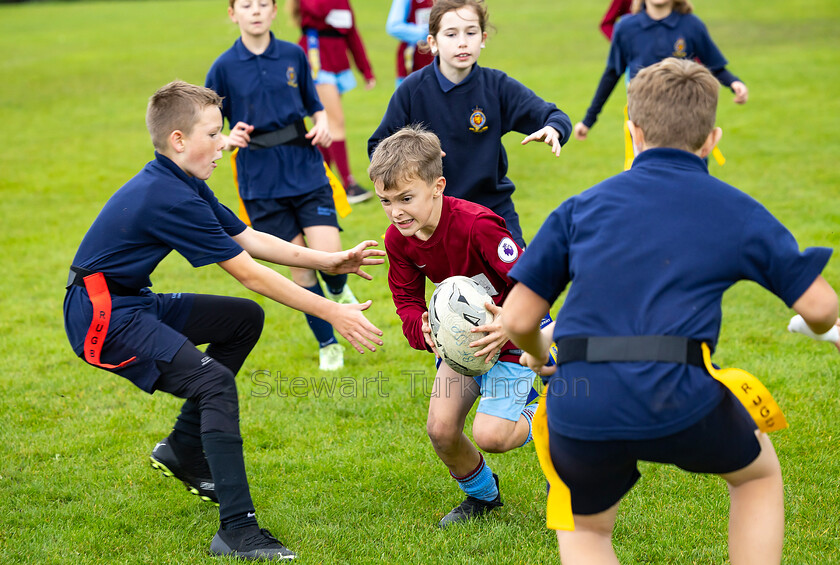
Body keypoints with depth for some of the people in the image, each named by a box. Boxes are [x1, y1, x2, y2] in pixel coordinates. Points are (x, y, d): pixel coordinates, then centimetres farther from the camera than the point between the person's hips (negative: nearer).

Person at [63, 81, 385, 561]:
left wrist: (330, 261, 5)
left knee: (244, 319, 16)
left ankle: (184, 450, 22)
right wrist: (331, 313, -16)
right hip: (103, 318, -11)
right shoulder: (169, 198, -23)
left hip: (134, 303, 11)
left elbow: (248, 238, 11)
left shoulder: (185, 186, 8)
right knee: (214, 381, -24)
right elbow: (250, 274, -20)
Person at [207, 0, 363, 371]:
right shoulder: (224, 68, -3)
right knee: (298, 265, 2)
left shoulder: (294, 56, 3)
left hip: (306, 171, 1)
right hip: (261, 183, -1)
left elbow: (314, 105, 14)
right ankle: (327, 345, 19)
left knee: (327, 254, -13)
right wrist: (228, 140, -21)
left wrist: (323, 125, -7)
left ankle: (339, 292, 24)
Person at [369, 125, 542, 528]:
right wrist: (423, 330, -22)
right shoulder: (399, 239, -9)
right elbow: (407, 300, 1)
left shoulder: (477, 225, -30)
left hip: (509, 333, -6)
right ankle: (481, 494, 23)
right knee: (440, 428, -8)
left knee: (491, 434, -20)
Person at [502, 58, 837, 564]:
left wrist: (537, 353, 34)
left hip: (578, 405, 2)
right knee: (760, 472, 31)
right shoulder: (738, 212, 11)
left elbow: (517, 319, 10)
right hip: (678, 399, -2)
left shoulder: (582, 207, 14)